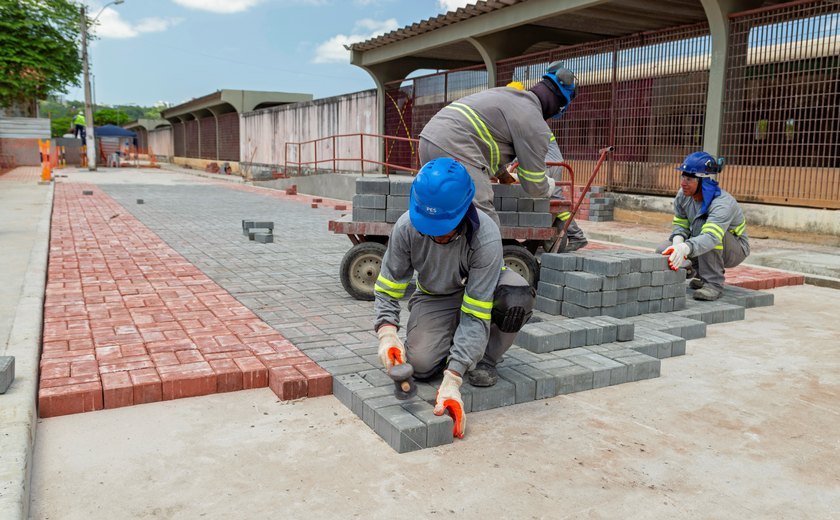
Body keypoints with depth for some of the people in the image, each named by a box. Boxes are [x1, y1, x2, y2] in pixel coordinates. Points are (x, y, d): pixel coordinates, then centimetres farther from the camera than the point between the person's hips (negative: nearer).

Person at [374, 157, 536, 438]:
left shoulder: (486, 238, -36)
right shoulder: (407, 227, -26)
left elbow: (475, 316, -36)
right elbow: (387, 288, -15)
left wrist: (453, 378, -43)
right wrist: (387, 332, -35)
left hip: (483, 289, -1)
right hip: (435, 297, 2)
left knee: (518, 296, -37)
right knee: (421, 364, -27)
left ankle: (485, 357, -8)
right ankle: (453, 340, 10)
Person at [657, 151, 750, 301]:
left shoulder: (722, 204, -34)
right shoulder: (683, 195, -13)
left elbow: (711, 238, -50)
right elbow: (680, 224, -3)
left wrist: (685, 248, -69)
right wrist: (678, 241, -27)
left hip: (735, 250, -6)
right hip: (701, 246, 6)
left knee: (702, 223, -36)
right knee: (662, 252, -16)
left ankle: (714, 283, -25)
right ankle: (701, 272, 10)